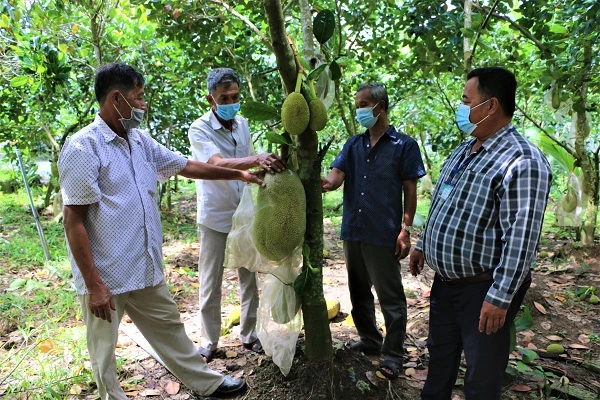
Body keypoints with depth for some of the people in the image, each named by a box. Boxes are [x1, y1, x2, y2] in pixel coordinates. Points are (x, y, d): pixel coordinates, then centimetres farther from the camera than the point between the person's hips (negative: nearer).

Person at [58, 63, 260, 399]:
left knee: (170, 326, 21)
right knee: (104, 349, 12)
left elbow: (187, 166, 17)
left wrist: (239, 175, 19)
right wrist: (94, 285, -18)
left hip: (146, 268, 8)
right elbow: (74, 221, -17)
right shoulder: (83, 148, -16)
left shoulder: (140, 141, 6)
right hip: (105, 274, -7)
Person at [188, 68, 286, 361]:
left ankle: (249, 334, 28)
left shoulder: (242, 125, 4)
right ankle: (208, 341, 23)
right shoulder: (199, 130, -14)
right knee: (210, 282, 6)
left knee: (249, 278, 13)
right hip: (215, 217, -5)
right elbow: (218, 164, -32)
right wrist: (257, 159, -45)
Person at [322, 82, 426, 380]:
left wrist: (406, 229, -10)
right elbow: (336, 177, -2)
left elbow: (410, 190, -3)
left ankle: (393, 355, 19)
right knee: (359, 292, 18)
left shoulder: (403, 145, -3)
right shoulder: (353, 145, 11)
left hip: (383, 235, -6)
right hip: (352, 231, 6)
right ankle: (370, 341, 36)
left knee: (390, 298, 3)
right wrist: (325, 182, -26)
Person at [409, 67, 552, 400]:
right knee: (440, 354, 25)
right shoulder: (464, 151, 8)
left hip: (482, 288, -8)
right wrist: (422, 245, 20)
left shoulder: (522, 162, -22)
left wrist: (500, 297, -26)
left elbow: (521, 239, -26)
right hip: (445, 280, 8)